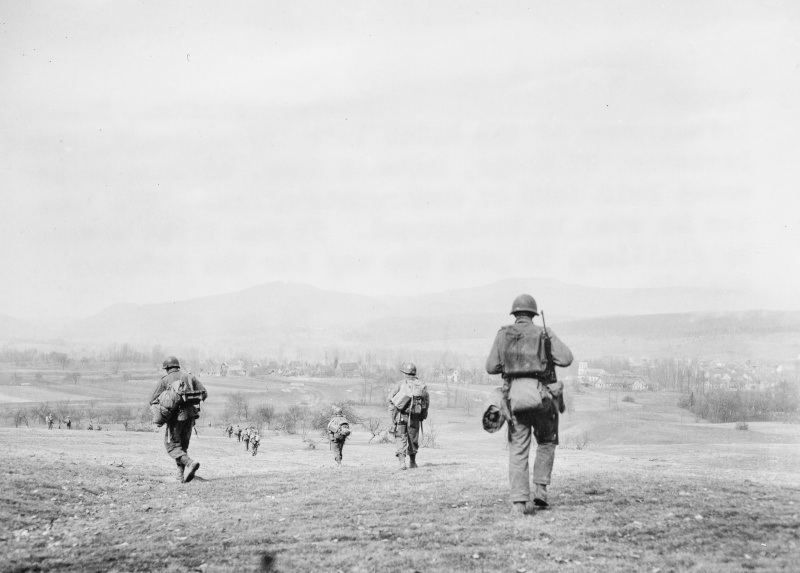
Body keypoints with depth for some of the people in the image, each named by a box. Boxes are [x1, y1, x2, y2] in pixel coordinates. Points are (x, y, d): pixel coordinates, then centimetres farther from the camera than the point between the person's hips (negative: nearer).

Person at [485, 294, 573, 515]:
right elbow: (566, 359, -7)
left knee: (518, 449, 4)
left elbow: (491, 367, 6)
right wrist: (547, 354, 12)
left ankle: (519, 501, -4)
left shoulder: (503, 335, 6)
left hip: (514, 395, 1)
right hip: (540, 395, -1)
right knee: (546, 443, 21)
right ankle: (540, 490, 12)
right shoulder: (543, 334, 1)